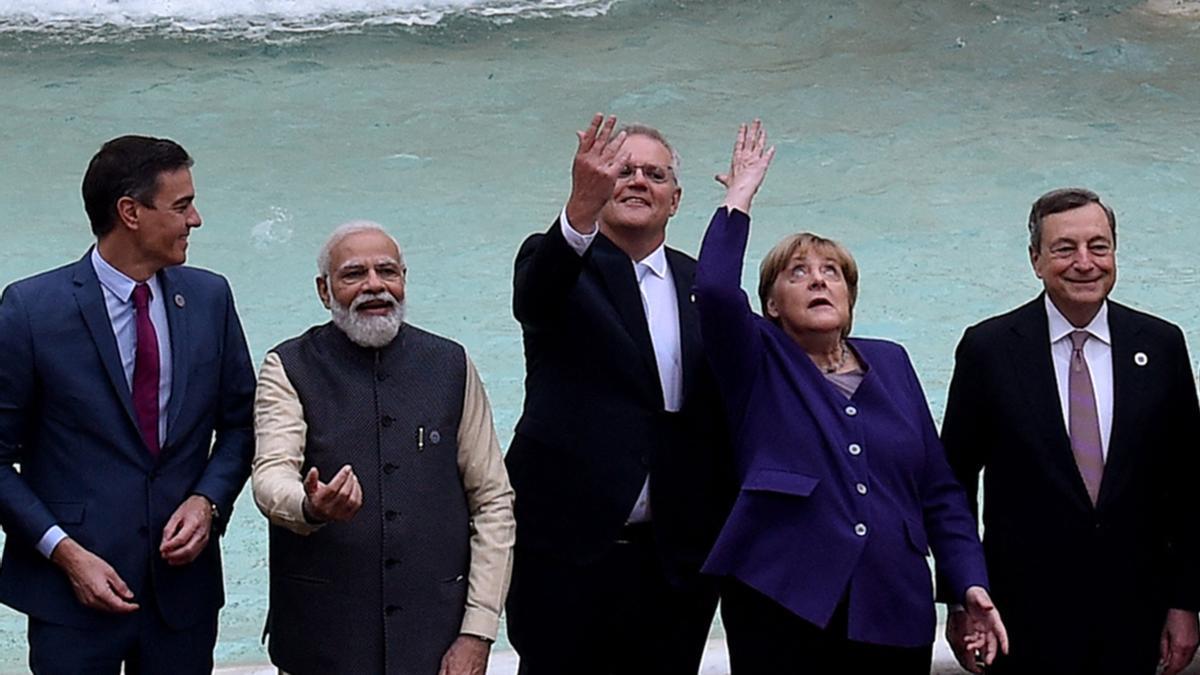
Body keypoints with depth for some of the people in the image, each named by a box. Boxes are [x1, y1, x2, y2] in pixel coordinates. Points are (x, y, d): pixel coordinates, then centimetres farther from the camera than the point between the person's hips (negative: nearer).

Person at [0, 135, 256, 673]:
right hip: (73, 589, -3)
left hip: (183, 585, 3)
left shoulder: (209, 297, 5)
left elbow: (239, 422, 13)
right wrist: (64, 552, -12)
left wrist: (208, 500, -4)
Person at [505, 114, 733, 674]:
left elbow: (727, 412, 12)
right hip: (569, 545, -3)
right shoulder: (557, 261, 3)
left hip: (675, 559, 3)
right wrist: (581, 208, -42)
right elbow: (532, 296, -23)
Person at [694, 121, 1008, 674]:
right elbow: (715, 291, -16)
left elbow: (938, 489, 13)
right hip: (783, 608, -3)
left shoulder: (890, 363, 15)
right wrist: (739, 200, -5)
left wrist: (971, 584, 3)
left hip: (894, 617, 3)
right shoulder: (760, 363, 6)